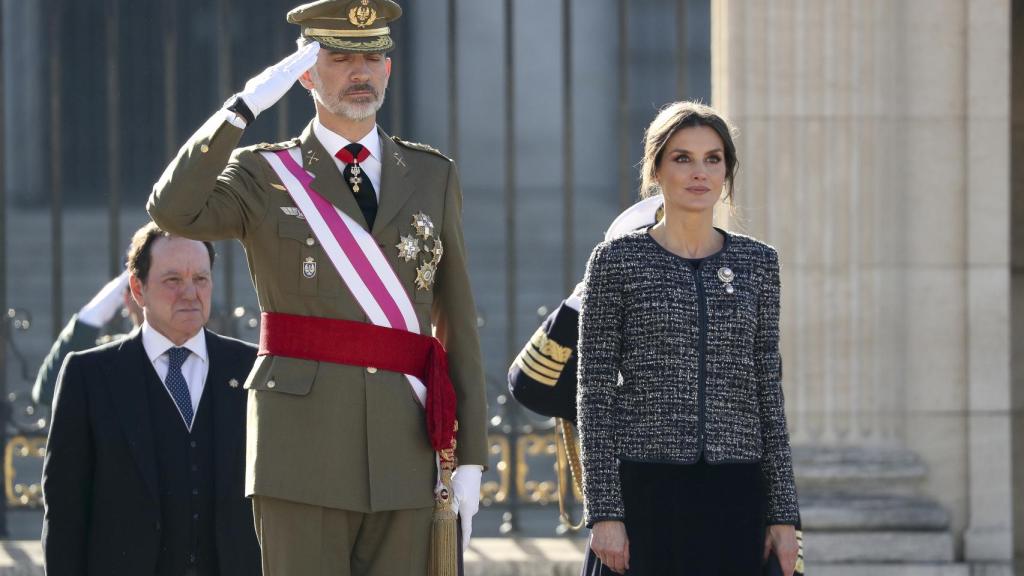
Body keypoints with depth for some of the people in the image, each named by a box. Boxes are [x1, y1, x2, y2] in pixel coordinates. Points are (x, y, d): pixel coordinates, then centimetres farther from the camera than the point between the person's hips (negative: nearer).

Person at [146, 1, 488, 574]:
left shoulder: (433, 177, 13)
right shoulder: (264, 174, 6)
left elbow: (458, 326, 12)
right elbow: (174, 212, -15)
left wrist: (470, 459, 6)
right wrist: (247, 105, -15)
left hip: (403, 453, 3)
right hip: (303, 441, -3)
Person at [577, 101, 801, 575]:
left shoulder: (757, 263, 10)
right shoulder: (617, 261, 1)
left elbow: (768, 393, 11)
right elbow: (595, 395, -1)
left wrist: (784, 512, 6)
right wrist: (604, 512, -9)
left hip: (735, 499, 3)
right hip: (647, 494, -3)